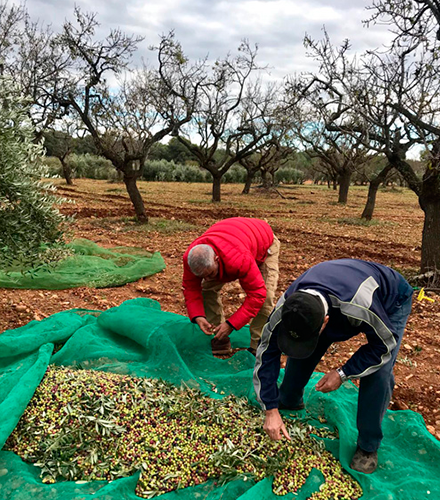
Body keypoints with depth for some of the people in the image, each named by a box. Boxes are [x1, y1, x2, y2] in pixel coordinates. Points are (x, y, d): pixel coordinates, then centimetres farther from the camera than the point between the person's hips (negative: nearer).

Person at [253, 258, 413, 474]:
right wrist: (271, 410, -22)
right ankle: (288, 400, 24)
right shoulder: (286, 308, -33)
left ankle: (368, 446, 1)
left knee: (378, 373, -21)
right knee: (299, 349, -6)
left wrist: (343, 373, -26)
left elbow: (385, 345, -27)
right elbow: (266, 353, -21)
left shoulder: (359, 308, -47)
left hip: (390, 301, -3)